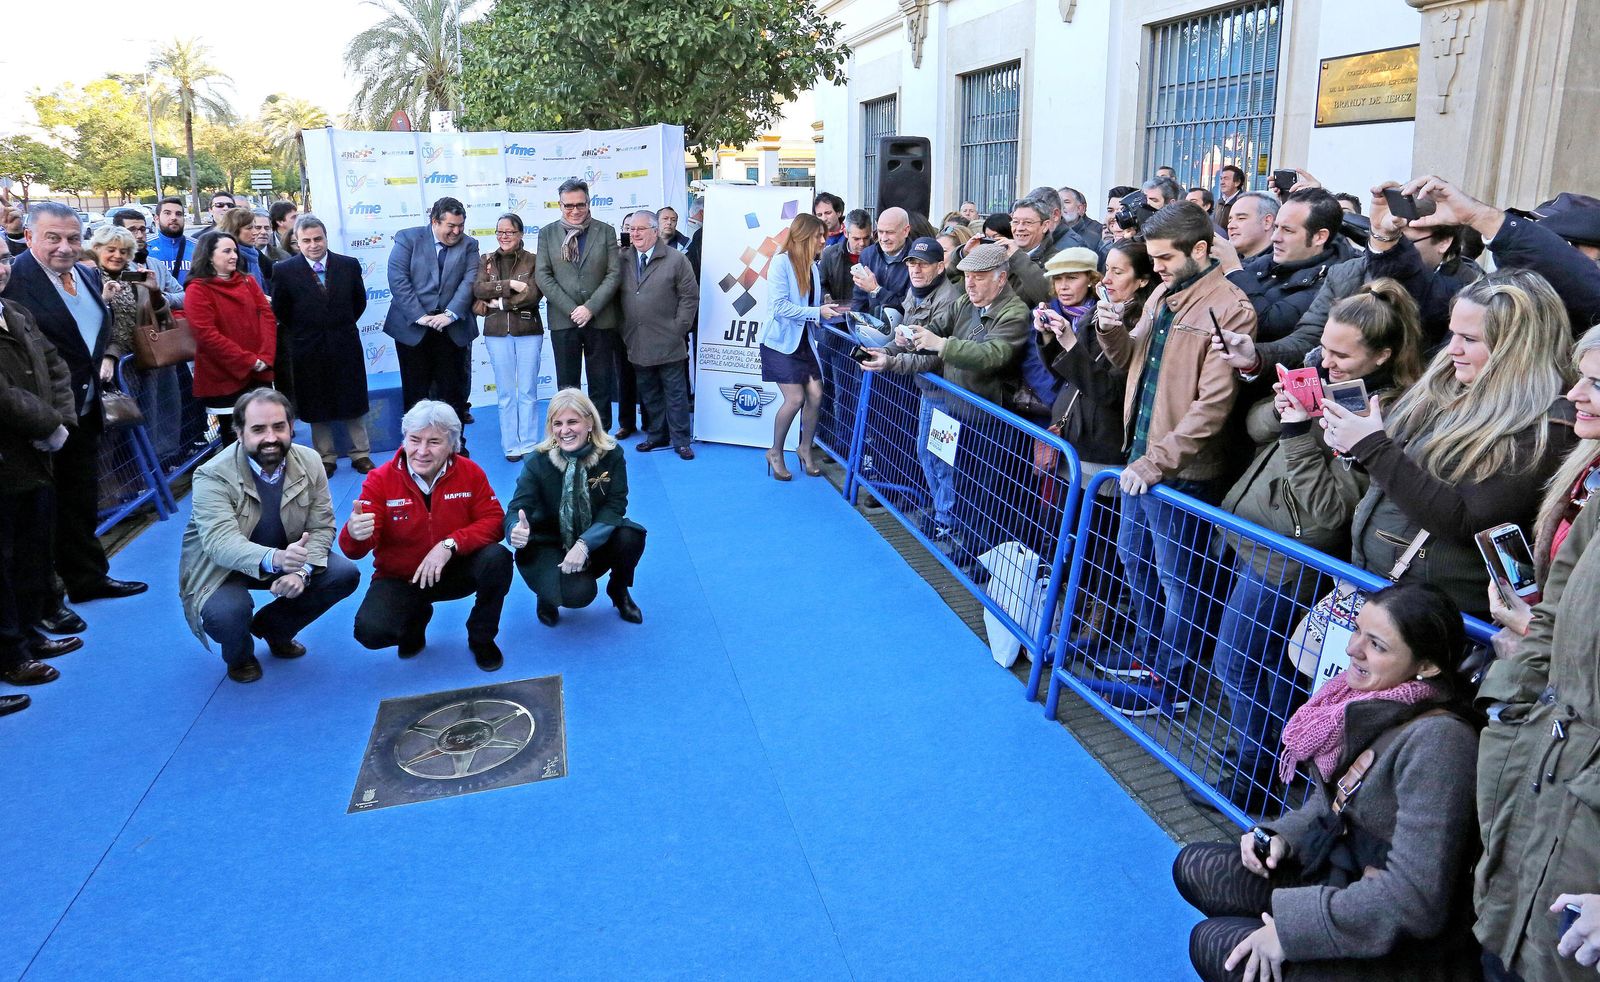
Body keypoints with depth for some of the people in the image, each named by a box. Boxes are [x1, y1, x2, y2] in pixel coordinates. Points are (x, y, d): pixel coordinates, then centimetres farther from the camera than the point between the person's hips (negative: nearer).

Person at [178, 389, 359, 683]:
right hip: (222, 566, -4)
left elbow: (322, 527, -9)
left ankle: (273, 628, 11)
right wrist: (274, 559, -58)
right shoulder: (213, 478, -25)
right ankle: (239, 656, 6)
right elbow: (221, 542, -37)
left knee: (345, 575, -17)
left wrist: (301, 571, -28)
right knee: (225, 614, -34)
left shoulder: (309, 463, -11)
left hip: (287, 558, 5)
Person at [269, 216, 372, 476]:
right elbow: (280, 312, 2)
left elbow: (359, 301, 9)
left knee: (353, 403, 9)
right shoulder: (284, 271, -8)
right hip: (307, 350, -1)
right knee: (316, 406, 9)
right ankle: (325, 458, 21)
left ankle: (361, 454, 20)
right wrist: (301, 332, 6)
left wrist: (343, 325, 10)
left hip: (346, 346, 1)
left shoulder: (349, 265, -4)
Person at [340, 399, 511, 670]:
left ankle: (482, 638, -2)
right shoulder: (380, 480, -14)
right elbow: (354, 551, -18)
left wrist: (450, 544, -31)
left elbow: (493, 520, -14)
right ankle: (416, 617, 13)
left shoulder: (470, 473, -10)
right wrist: (355, 534, -45)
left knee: (497, 558, -30)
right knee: (370, 631, -28)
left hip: (455, 571, 1)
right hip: (399, 578, 0)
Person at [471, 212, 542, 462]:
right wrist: (510, 285, -17)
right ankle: (511, 446, 11)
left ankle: (529, 445, 7)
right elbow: (478, 289, -7)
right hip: (497, 333, 2)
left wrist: (498, 302, -11)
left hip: (528, 331, -2)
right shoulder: (487, 261, 9)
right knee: (505, 392, 5)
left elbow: (533, 294, -12)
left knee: (528, 391, 1)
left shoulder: (533, 261, 1)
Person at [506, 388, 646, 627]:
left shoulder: (611, 454, -14)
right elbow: (517, 508, -21)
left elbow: (615, 506, -17)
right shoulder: (538, 461, -16)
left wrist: (584, 545, -33)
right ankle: (547, 595, 9)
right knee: (579, 593, -31)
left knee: (631, 536, -29)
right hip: (547, 544, -2)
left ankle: (619, 590, 5)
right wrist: (516, 530, -47)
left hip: (593, 543, 3)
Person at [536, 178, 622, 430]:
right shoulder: (547, 233, 6)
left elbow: (614, 274, -2)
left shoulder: (606, 231, 4)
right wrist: (571, 309, -10)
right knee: (567, 383, 5)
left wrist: (590, 308, -12)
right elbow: (542, 275, 0)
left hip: (600, 319, 0)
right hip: (563, 319, 1)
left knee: (601, 381, 5)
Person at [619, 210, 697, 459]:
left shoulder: (676, 260, -3)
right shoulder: (622, 260, 7)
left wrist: (679, 328, -8)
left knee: (675, 392, 2)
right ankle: (656, 435, 23)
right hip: (637, 343, 4)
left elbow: (690, 296, -3)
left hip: (667, 342, -4)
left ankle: (680, 440, 9)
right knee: (649, 393, 12)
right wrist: (622, 329, 5)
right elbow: (614, 294, 12)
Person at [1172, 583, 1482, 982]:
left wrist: (1291, 927, -22)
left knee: (1213, 945, -9)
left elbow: (1416, 899, -29)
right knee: (1193, 866, 6)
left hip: (1398, 950, -8)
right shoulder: (1370, 700, -5)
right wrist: (1282, 836, -5)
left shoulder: (1436, 739, -29)